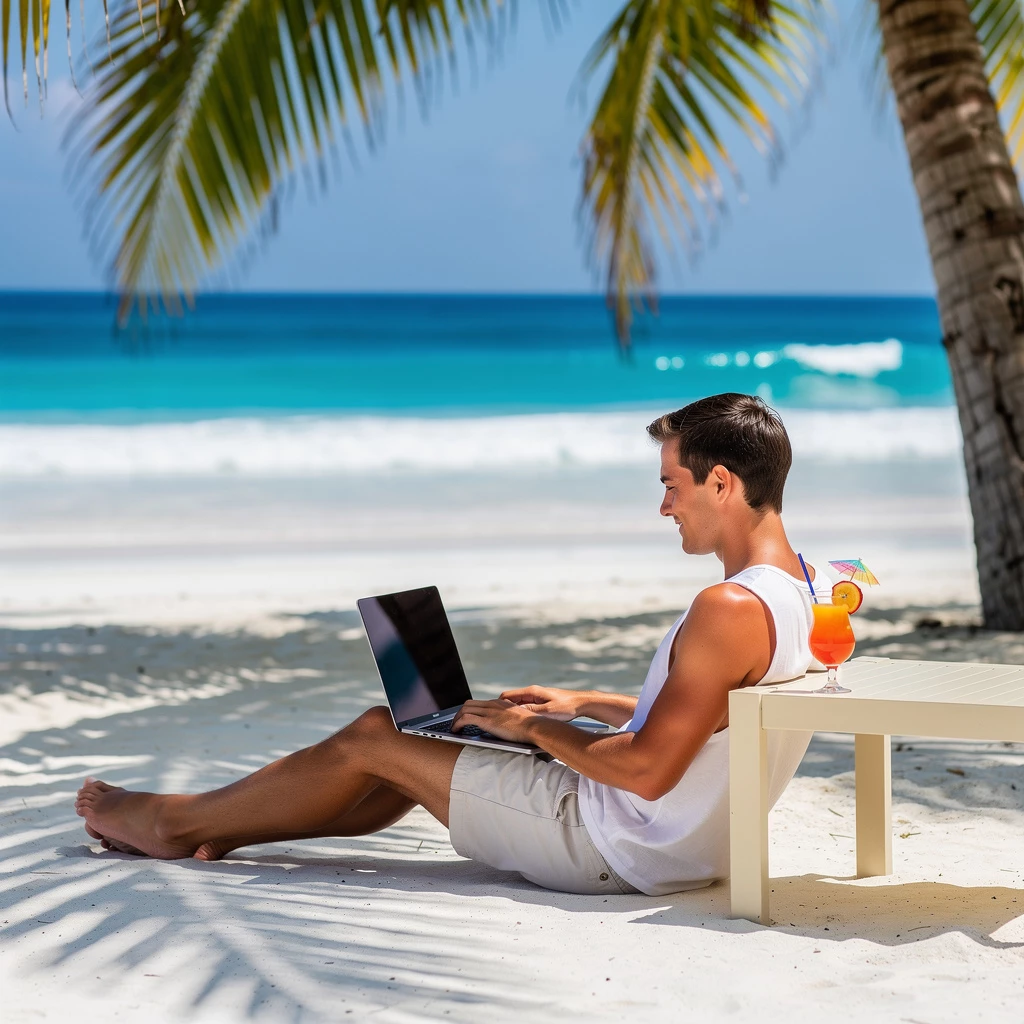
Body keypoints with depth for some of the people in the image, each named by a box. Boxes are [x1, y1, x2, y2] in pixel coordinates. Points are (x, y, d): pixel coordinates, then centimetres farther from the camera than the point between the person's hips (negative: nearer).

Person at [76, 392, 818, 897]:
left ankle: (174, 821, 23)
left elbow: (648, 771, -28)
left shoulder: (730, 609, -28)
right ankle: (213, 833, 28)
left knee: (373, 739, 3)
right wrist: (583, 704, 14)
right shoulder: (795, 588, 5)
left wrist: (537, 728, -13)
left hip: (614, 848, -9)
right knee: (412, 739, 18)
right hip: (671, 843, 9)